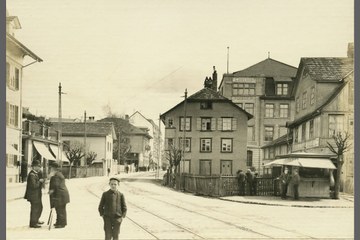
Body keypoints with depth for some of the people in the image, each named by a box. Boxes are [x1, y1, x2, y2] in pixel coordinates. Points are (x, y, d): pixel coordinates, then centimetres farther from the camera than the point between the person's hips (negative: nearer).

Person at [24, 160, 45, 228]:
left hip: (37, 195, 11)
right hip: (33, 195, -11)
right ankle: (33, 223, 10)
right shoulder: (32, 175, -21)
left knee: (39, 207, 20)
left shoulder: (35, 174, 12)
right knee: (35, 209, -1)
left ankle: (36, 220, 36)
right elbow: (34, 185, -26)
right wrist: (40, 181, -17)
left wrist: (41, 181, 4)